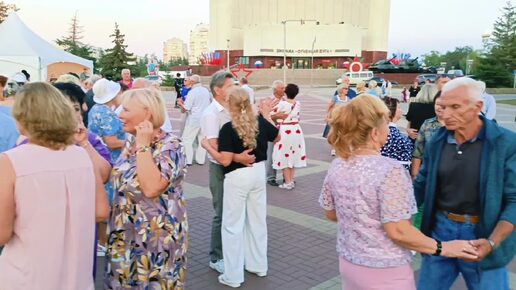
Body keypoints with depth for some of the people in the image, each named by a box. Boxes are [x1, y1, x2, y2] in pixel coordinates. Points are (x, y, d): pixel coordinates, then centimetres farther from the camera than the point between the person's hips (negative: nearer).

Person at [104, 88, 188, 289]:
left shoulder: (169, 146, -19)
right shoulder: (131, 141, 5)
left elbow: (151, 188, -32)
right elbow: (116, 178, 13)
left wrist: (143, 145, -26)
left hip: (155, 238, -8)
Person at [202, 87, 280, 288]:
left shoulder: (229, 128, -19)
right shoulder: (260, 122, -2)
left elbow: (225, 160, -22)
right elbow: (277, 137, 15)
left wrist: (206, 145, -9)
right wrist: (267, 114, 21)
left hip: (237, 177, -6)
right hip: (259, 172, 6)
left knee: (233, 225, 5)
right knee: (258, 220, 18)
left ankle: (233, 276, 12)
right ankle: (258, 265, 33)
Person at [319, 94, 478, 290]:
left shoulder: (337, 166, -5)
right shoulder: (390, 170, -24)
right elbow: (398, 232, -23)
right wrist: (443, 248, -12)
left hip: (349, 263, 6)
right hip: (385, 272, -5)